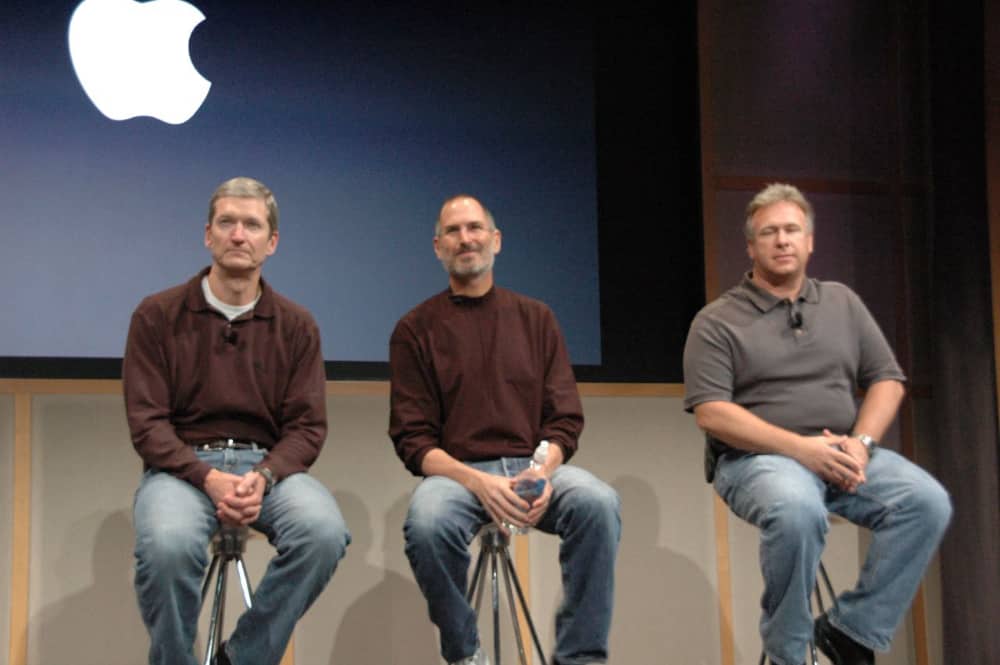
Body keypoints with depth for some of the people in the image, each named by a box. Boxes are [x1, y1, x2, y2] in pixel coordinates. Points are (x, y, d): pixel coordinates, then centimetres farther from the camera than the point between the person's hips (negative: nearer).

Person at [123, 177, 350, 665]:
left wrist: (262, 477, -17)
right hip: (181, 465, -2)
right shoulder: (157, 315, 3)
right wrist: (208, 478, -19)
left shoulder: (295, 326, 8)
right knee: (167, 543, -36)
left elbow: (307, 426, 4)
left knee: (324, 530, -31)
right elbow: (146, 423, -2)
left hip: (269, 464, 2)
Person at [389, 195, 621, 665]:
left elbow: (565, 419, 9)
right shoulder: (415, 330, 7)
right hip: (455, 471, -1)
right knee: (427, 522, -36)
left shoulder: (535, 318, 14)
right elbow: (412, 439, 1)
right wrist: (476, 482, -17)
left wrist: (542, 473, -14)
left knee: (598, 502, -31)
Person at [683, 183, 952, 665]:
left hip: (842, 454, 5)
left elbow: (887, 380, 12)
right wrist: (800, 448, -20)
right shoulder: (717, 321, 0)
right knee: (798, 512, -37)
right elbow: (711, 413, -10)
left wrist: (861, 444, -8)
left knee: (928, 501, -21)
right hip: (756, 457, -4)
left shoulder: (842, 303, 15)